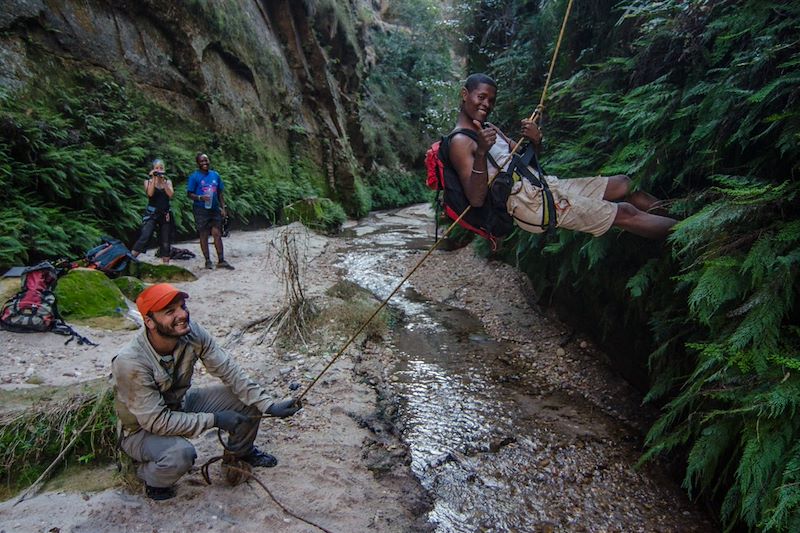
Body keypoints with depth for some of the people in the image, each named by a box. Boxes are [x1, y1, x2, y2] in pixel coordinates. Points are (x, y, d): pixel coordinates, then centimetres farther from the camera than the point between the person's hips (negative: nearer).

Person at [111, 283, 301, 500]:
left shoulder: (192, 333, -21)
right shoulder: (130, 362, -34)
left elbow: (229, 371, -15)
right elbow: (156, 421, -30)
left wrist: (269, 405, -22)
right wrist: (214, 419, -27)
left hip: (181, 404, 6)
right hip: (142, 428, -5)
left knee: (248, 396, -9)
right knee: (181, 453, -36)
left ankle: (240, 452, 21)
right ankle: (151, 477, 1)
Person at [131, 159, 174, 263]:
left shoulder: (168, 181, 11)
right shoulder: (148, 181, 6)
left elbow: (171, 194, -7)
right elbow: (150, 193, -14)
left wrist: (163, 181, -12)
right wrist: (154, 179, -14)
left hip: (165, 215, 3)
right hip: (151, 214, -2)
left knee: (165, 242, 4)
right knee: (144, 237, -20)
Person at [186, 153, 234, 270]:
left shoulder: (215, 175, 10)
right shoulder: (194, 176, -4)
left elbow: (220, 193, 14)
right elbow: (189, 194, -5)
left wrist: (223, 208, 8)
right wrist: (200, 197, -23)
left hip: (215, 209, 4)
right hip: (201, 210, -4)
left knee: (217, 234, 2)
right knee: (204, 235, 3)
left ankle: (221, 261, 5)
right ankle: (207, 261, 12)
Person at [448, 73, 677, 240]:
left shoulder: (489, 128, 17)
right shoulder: (460, 142, -13)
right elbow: (476, 199, -24)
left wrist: (535, 141, -4)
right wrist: (481, 152, -37)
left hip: (544, 184, 9)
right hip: (529, 203, -9)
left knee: (623, 184, 11)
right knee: (625, 213, -6)